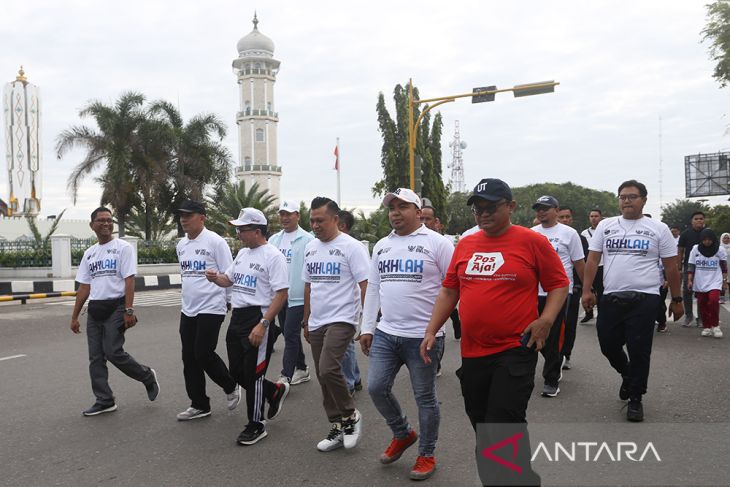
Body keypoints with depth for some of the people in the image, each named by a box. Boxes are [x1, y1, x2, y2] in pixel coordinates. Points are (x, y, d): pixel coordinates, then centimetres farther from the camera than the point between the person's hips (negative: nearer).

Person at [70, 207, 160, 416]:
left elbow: (129, 281, -11)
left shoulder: (123, 248, -5)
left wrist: (128, 311, -19)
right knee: (96, 358, 6)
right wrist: (74, 316, 14)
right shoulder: (89, 253, 14)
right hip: (94, 310, 7)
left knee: (113, 352, -11)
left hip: (116, 307, -7)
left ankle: (148, 377, 13)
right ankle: (104, 401, 16)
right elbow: (84, 287, 16)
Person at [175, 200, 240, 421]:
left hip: (211, 308, -7)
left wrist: (232, 303, -9)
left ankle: (231, 386, 18)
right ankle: (199, 405, 20)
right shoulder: (181, 245, 10)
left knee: (204, 355, -8)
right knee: (189, 359, 8)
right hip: (188, 309, 8)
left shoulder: (215, 241, -12)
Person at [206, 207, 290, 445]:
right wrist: (215, 277, -1)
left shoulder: (273, 256, -14)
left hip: (258, 318, -9)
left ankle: (256, 426, 15)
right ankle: (275, 391, 35)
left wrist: (263, 325, -25)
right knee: (237, 371, 13)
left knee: (252, 374, 0)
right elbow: (228, 279, 23)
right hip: (237, 317, 9)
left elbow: (281, 294, -19)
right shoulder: (242, 253, 13)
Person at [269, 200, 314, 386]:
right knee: (290, 335, 16)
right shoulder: (274, 239, 12)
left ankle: (285, 377, -3)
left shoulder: (307, 240, -9)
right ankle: (301, 369, 30)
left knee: (290, 335, -7)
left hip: (298, 297, -7)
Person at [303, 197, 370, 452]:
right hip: (316, 323, 8)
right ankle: (338, 428, 23)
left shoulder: (351, 247, -10)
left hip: (341, 320, -7)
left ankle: (350, 415, 2)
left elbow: (366, 286, -13)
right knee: (323, 377, 10)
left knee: (328, 369, -21)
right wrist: (306, 320, 19)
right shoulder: (310, 248, 12)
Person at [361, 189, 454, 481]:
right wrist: (367, 328, 11)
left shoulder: (436, 242, -6)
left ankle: (427, 455, 24)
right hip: (385, 334, 6)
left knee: (425, 397, 5)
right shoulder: (381, 246, 12)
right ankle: (403, 434, 31)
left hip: (423, 336, -5)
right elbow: (373, 289, 15)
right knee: (376, 388, 6)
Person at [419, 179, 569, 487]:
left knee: (504, 425, -8)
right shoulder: (465, 245, 8)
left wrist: (546, 319, -16)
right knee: (481, 425, 15)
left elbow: (559, 284, -1)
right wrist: (432, 330, 6)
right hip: (472, 353, 5)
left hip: (515, 351, -5)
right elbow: (449, 290, 12)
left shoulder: (533, 242, -5)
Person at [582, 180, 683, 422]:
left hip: (644, 299, -2)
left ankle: (636, 398, 17)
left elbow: (671, 266, 5)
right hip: (611, 298, 3)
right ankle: (627, 375, 38)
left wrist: (676, 299, 5)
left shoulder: (658, 229, 2)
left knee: (639, 351, 2)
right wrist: (586, 290, -2)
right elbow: (593, 260, 6)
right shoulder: (605, 225, 7)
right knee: (608, 345, 8)